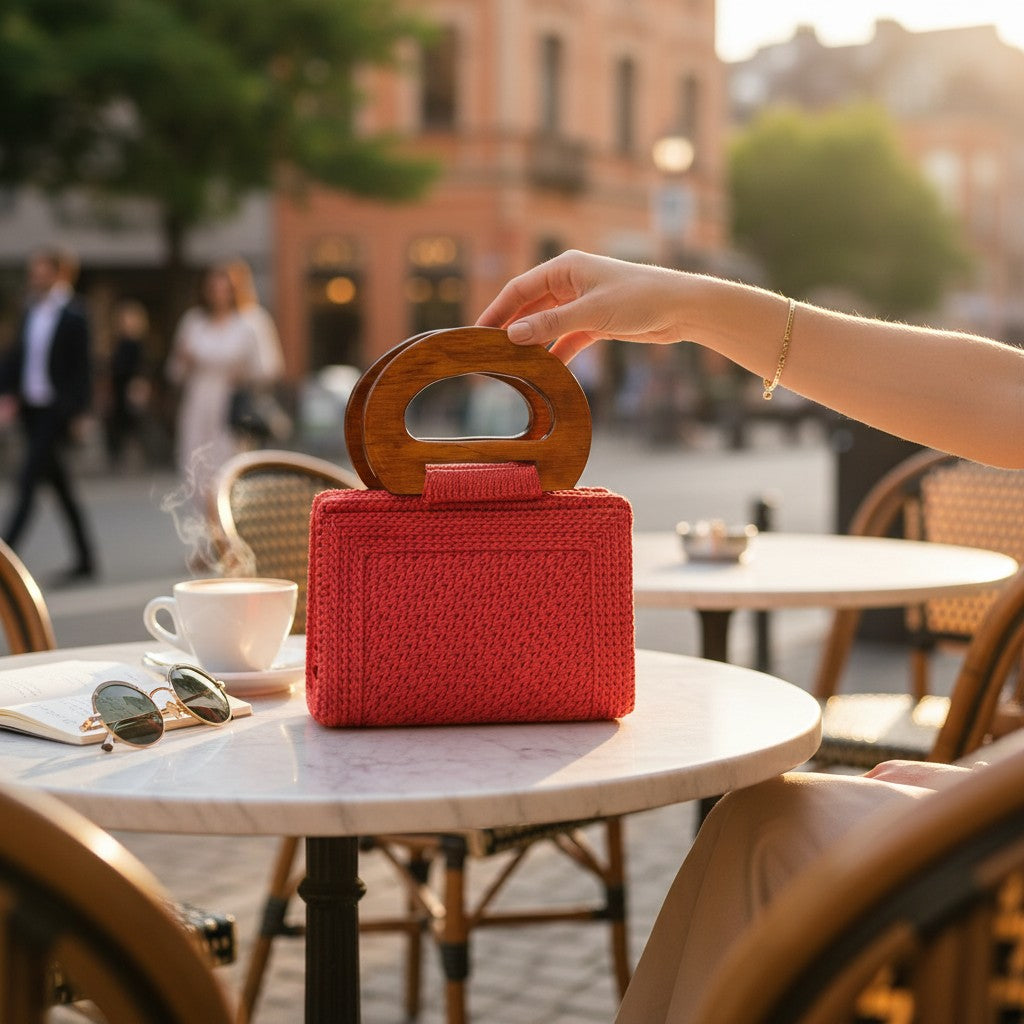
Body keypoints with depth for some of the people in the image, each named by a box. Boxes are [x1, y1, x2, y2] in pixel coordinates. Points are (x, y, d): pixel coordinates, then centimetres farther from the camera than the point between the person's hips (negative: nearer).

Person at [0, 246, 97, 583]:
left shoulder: (72, 316, -11)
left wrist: (78, 413, -12)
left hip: (56, 411, -7)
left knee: (28, 482, -10)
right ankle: (85, 559, 21)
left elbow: (80, 367, -11)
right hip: (31, 408, 7)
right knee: (59, 485, 12)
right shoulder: (32, 311, 9)